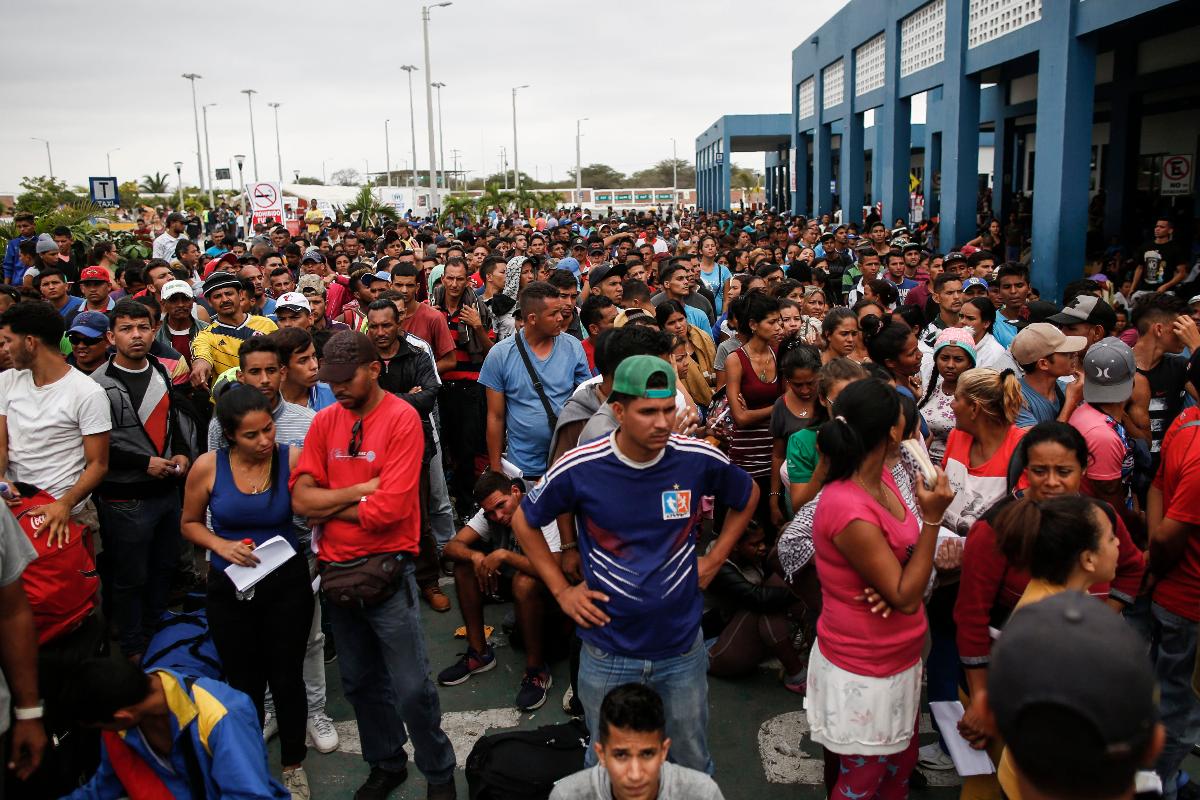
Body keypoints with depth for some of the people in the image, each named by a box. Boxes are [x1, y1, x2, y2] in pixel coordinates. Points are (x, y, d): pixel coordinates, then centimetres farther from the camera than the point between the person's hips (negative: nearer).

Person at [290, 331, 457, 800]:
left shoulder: (402, 418, -13)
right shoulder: (325, 420, 4)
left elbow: (388, 509, -20)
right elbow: (301, 498, -3)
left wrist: (327, 506, -7)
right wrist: (358, 491, -15)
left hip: (386, 570, -5)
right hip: (336, 569, 6)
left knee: (411, 687, 2)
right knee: (359, 682, 18)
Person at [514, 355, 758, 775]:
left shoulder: (700, 459, -14)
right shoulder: (579, 469, -17)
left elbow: (747, 496, 8)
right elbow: (524, 521, 1)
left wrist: (714, 559, 2)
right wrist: (561, 590, -3)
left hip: (683, 646, 1)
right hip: (608, 652, -1)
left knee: (695, 764, 19)